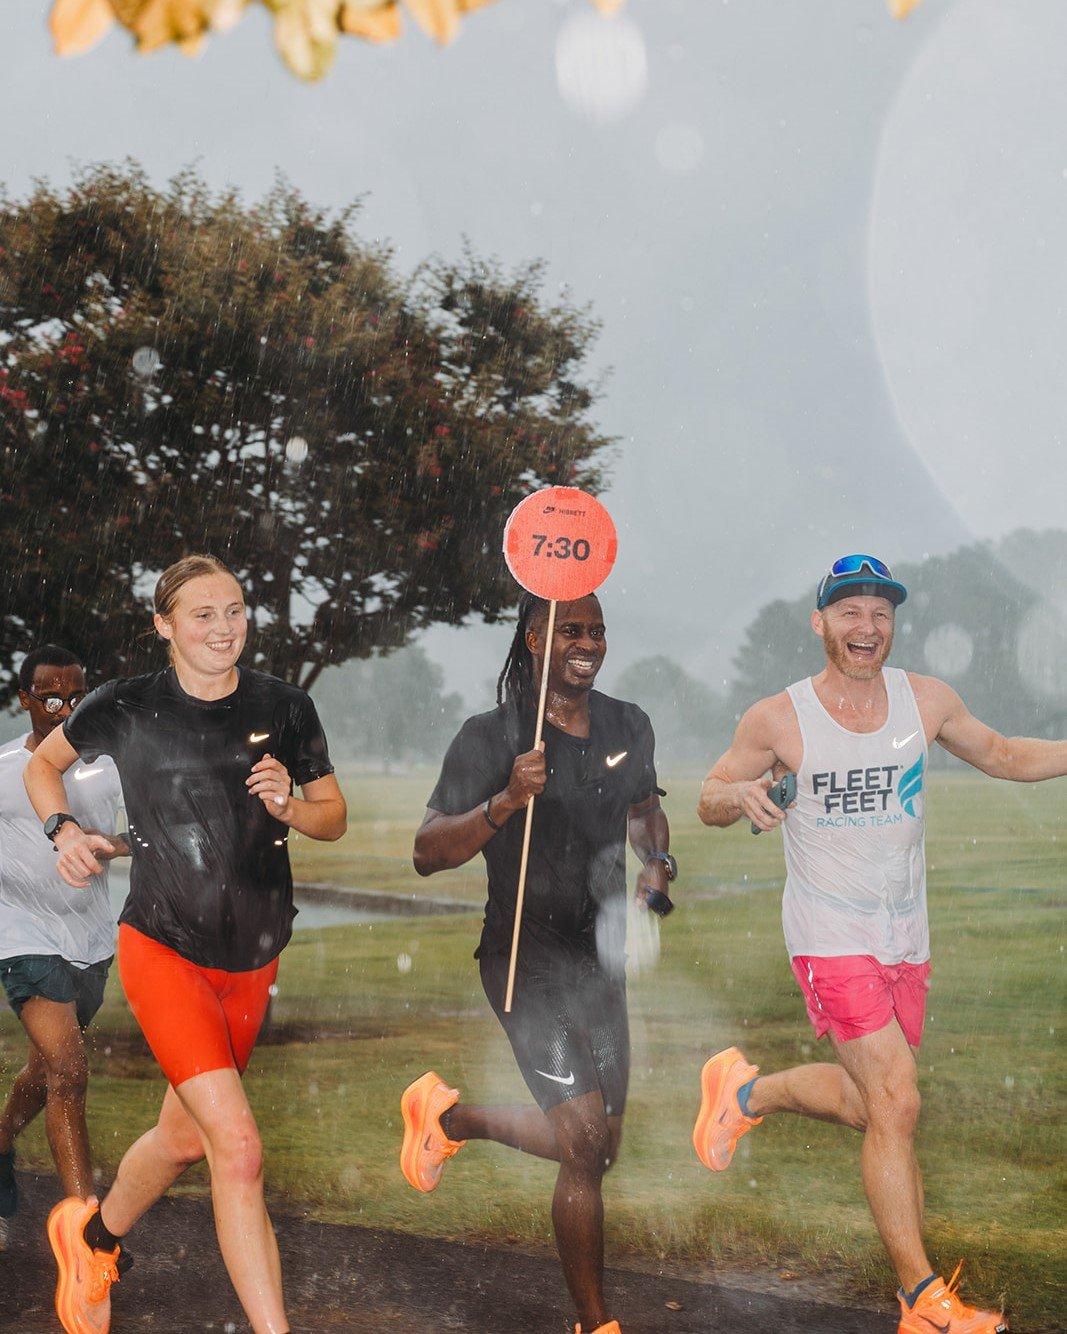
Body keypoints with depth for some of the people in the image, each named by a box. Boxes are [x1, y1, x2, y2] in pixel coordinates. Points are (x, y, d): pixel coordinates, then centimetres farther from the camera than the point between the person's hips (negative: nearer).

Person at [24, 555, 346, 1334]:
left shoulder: (283, 708, 0)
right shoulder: (126, 709, -7)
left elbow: (335, 817, 8)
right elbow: (43, 764, 11)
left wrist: (291, 808, -13)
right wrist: (64, 830, -7)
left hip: (253, 959, 4)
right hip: (164, 949, -4)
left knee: (185, 1136, 19)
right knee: (238, 1147, -17)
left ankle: (93, 1237, 49)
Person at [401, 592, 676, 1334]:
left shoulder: (630, 728, 6)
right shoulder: (493, 738, -12)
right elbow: (428, 854, -16)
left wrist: (659, 864, 4)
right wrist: (505, 802, -31)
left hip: (600, 959, 7)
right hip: (527, 960, -7)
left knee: (598, 1149, 14)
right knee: (586, 1143, -15)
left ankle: (448, 1117, 37)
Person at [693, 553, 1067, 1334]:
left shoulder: (927, 700, 1)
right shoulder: (779, 720, -8)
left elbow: (1002, 756, 15)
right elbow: (710, 800, 1)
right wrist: (742, 796, -22)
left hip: (906, 936, 5)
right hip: (830, 936, -5)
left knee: (866, 1100, 14)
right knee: (897, 1104, -13)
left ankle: (748, 1092, 43)